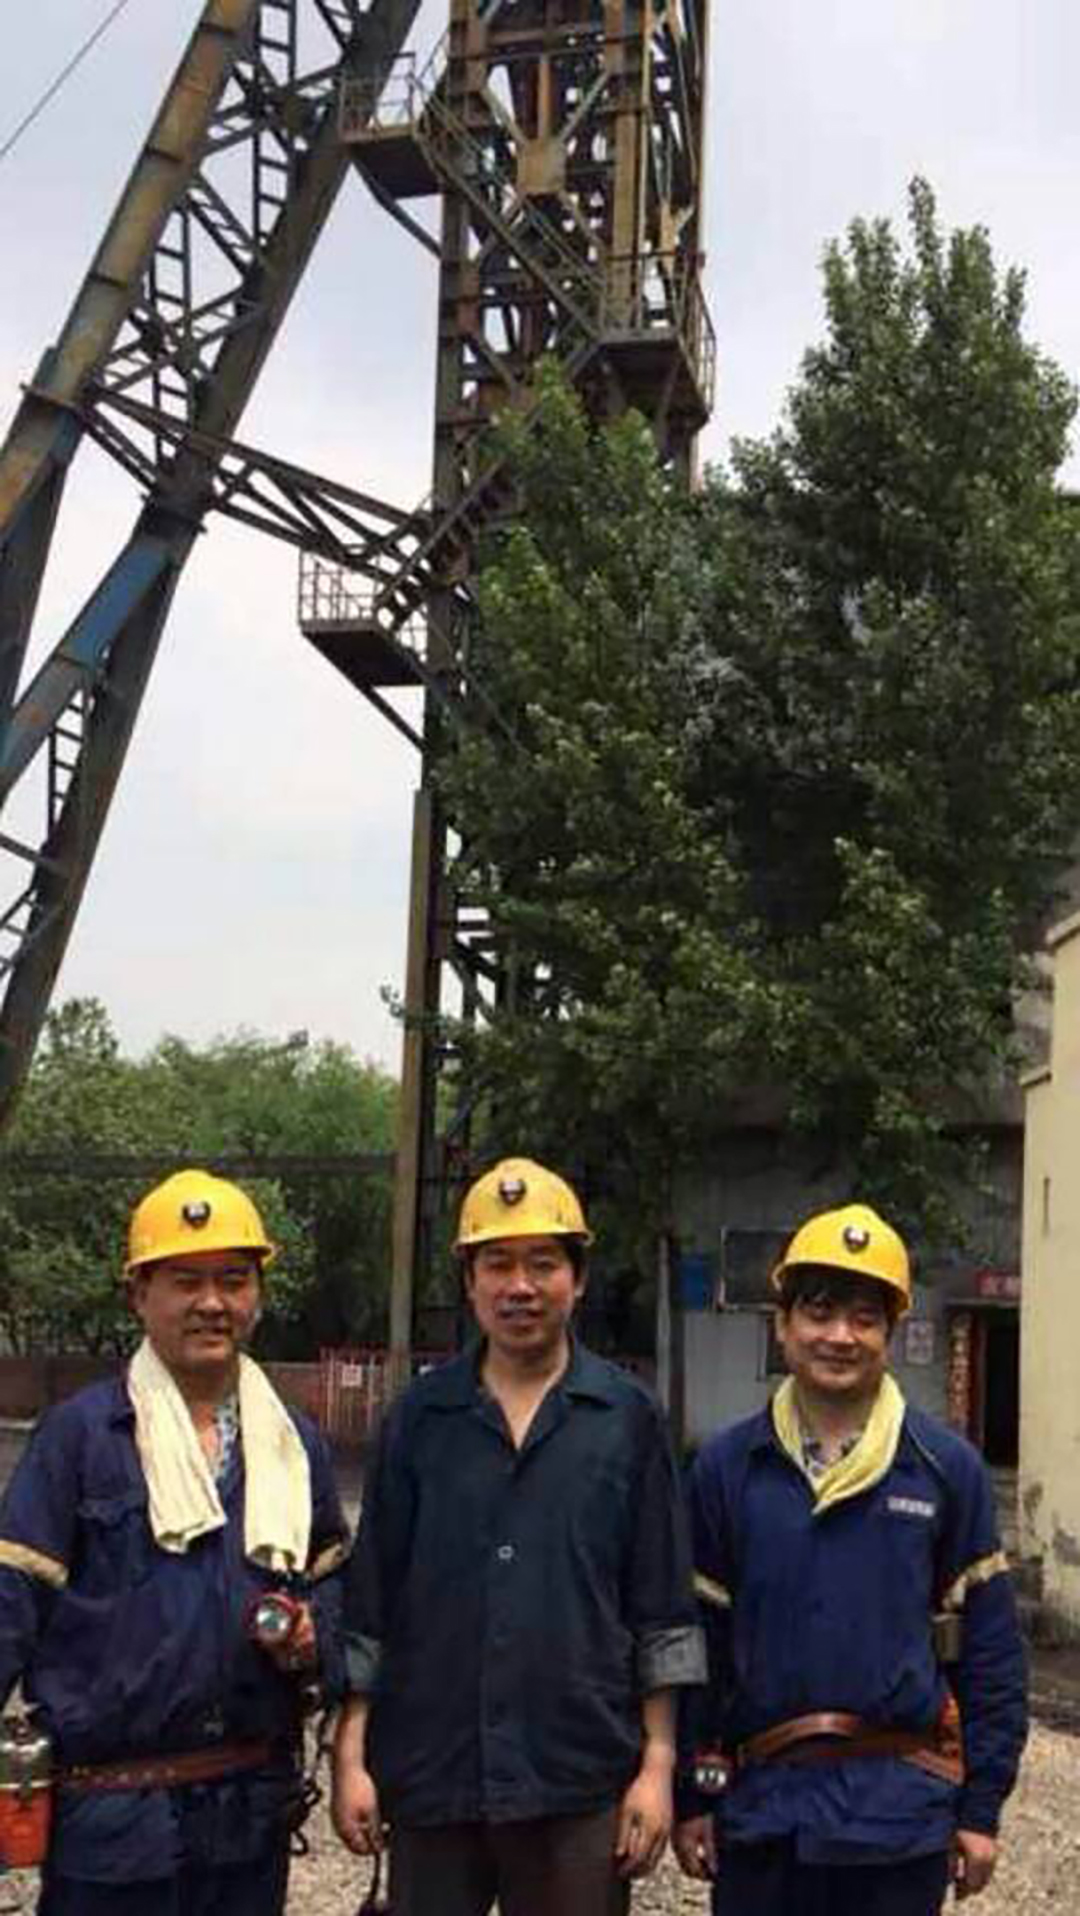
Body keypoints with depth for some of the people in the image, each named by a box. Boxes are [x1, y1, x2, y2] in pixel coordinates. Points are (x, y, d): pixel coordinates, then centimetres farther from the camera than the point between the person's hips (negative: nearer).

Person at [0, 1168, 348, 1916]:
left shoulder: (296, 1443, 9)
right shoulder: (80, 1432, -5)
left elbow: (333, 1578, 19)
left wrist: (312, 1637, -3)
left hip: (253, 1809, 4)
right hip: (111, 1815, -4)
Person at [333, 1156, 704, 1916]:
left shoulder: (629, 1418, 1)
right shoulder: (421, 1417, 4)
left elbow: (664, 1612, 2)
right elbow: (370, 1599, 7)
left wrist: (658, 1766, -1)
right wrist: (351, 1756, 3)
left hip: (580, 1783, -1)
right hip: (431, 1773, 1)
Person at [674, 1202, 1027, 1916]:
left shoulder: (948, 1468, -1)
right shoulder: (726, 1468, 1)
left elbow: (989, 1650, 1)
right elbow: (696, 1639, 5)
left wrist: (981, 1809, 0)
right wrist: (692, 1795, 3)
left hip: (900, 1809, -1)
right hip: (760, 1804, 1)